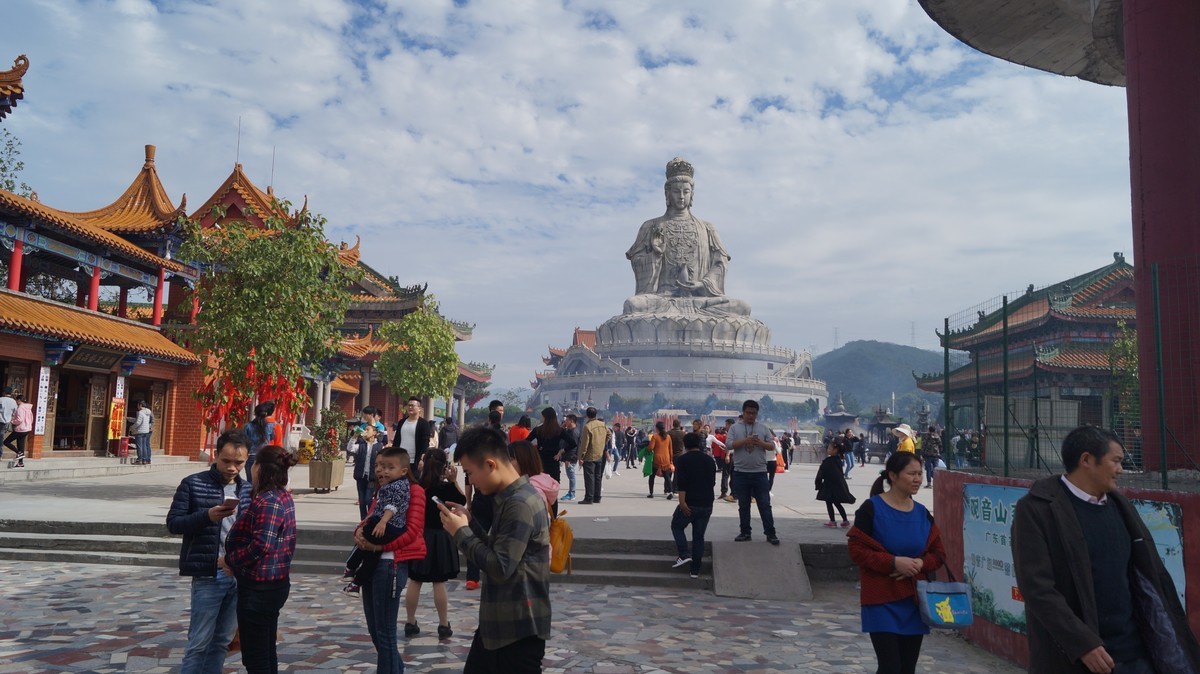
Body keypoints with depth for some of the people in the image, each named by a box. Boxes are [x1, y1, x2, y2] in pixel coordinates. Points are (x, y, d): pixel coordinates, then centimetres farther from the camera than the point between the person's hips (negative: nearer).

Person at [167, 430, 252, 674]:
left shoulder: (248, 489, 8)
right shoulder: (193, 484, -5)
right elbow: (173, 523, -7)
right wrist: (207, 516, -22)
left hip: (240, 576, 5)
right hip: (208, 576, -4)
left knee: (222, 641, 14)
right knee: (199, 642, 1)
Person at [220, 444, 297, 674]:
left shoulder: (266, 502, -20)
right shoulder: (283, 497, 11)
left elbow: (260, 545, -26)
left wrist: (230, 560, -12)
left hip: (259, 586, -10)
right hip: (276, 582, 10)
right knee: (267, 653, 19)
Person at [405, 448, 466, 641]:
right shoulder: (445, 487, -11)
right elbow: (462, 502, -1)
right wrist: (454, 481, -6)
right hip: (439, 538, -3)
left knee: (414, 582, 9)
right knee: (439, 583, 2)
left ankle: (410, 623, 17)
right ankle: (444, 626, 8)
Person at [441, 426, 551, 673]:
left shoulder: (521, 504, -22)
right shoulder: (512, 498, 9)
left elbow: (500, 568, -25)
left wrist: (461, 532, -15)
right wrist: (470, 522, 3)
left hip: (519, 629, -10)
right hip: (498, 623, 10)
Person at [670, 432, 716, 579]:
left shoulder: (683, 459, -5)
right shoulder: (709, 460, 11)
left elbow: (681, 483, -16)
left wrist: (682, 501, -19)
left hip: (689, 503, -4)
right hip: (706, 505, 4)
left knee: (677, 526, 17)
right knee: (699, 536, 11)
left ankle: (684, 555, -1)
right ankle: (695, 570, 9)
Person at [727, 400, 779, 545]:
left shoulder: (763, 427, 6)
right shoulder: (735, 427, 3)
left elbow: (772, 446, 6)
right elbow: (728, 444, -7)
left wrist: (761, 443, -14)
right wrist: (745, 441, -19)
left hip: (759, 472, 0)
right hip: (741, 473, 0)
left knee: (765, 504, 1)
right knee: (743, 505, 9)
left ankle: (770, 533, 6)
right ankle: (745, 532, 18)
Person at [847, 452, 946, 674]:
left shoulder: (922, 513, 7)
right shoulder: (872, 509, -10)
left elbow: (939, 553, 11)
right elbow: (856, 549, -12)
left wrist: (920, 563, -11)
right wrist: (893, 562, -22)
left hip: (914, 600, 6)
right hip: (882, 600, -5)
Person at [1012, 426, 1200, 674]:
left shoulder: (1119, 505, 9)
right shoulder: (1037, 508, -11)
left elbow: (1152, 575, 12)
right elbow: (1037, 587, -17)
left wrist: (1174, 641, 8)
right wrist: (1082, 643, -21)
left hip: (1134, 651, 6)